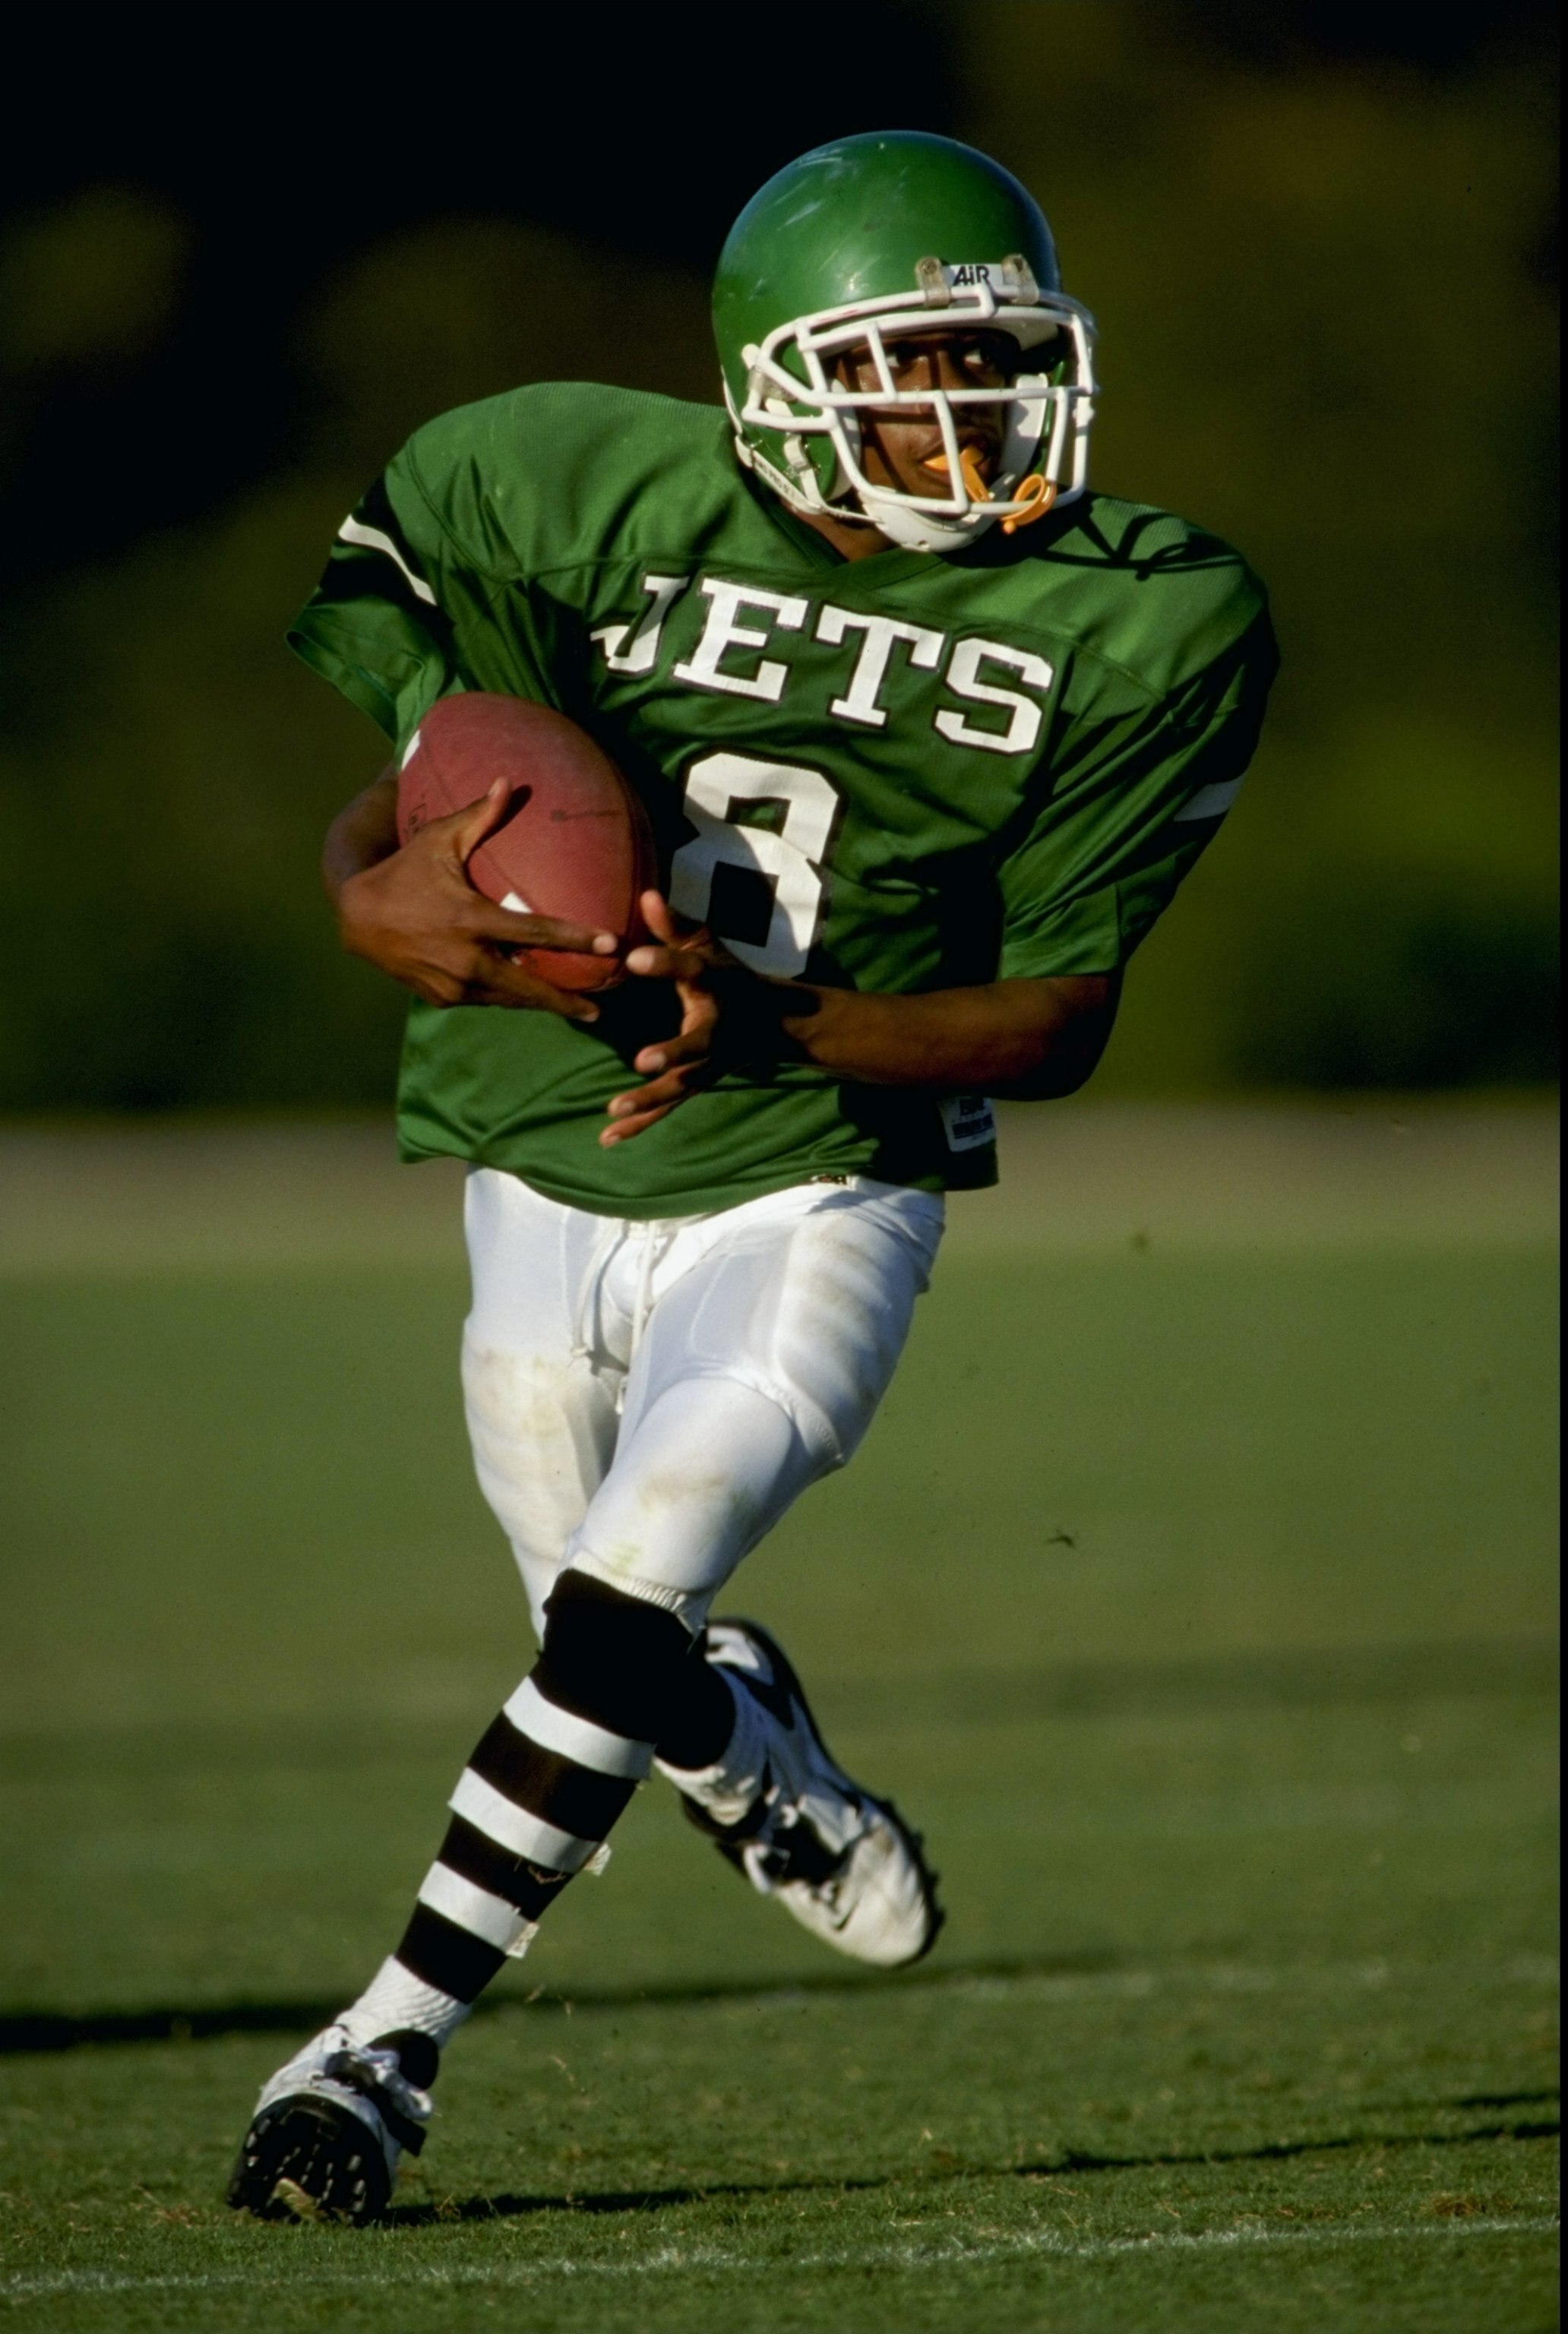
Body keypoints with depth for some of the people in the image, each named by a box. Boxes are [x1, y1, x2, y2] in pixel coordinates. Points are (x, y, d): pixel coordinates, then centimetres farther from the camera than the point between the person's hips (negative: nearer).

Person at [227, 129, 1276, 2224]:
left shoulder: (1137, 624, -10)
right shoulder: (585, 497, -9)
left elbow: (1058, 1023, -8)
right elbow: (400, 791, -1)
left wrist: (775, 1026, -25)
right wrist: (379, 891, -27)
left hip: (810, 1196, -2)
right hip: (547, 1173, 2)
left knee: (628, 1593, -22)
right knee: (628, 1667, 12)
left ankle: (392, 2042, -11)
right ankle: (756, 1747, 49)